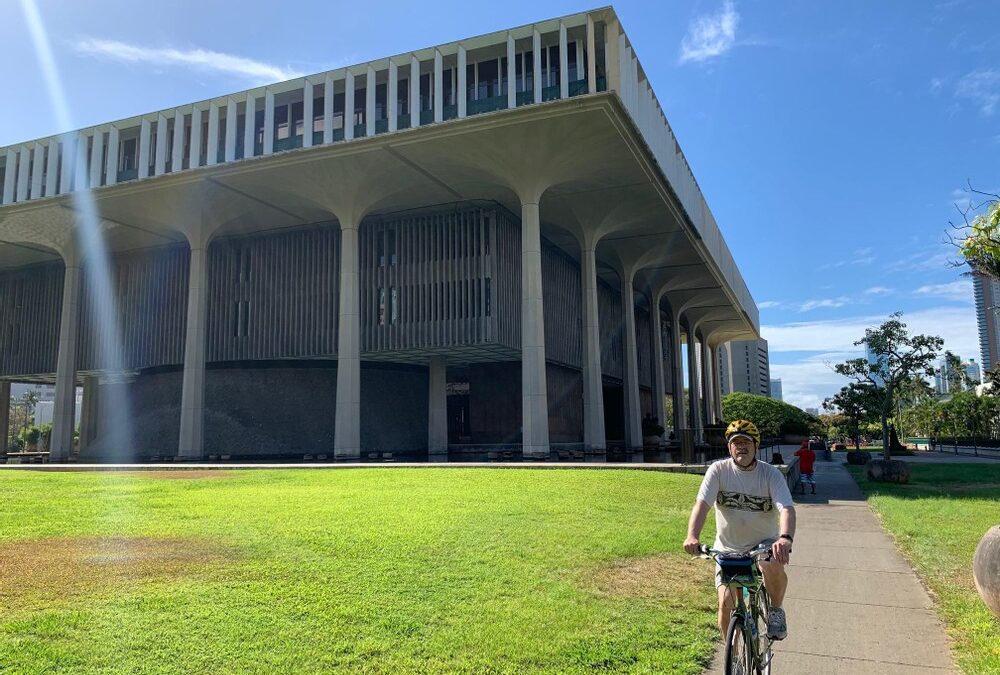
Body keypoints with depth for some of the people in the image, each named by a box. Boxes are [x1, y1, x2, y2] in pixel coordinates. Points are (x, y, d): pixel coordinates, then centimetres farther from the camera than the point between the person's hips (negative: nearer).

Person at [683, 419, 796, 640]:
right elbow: (702, 504, -22)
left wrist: (785, 538, -47)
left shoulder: (771, 474, -12)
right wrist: (692, 536, -40)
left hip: (764, 543, -1)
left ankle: (776, 611, -1)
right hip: (728, 548, 1)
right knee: (726, 603, -12)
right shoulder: (718, 470, -11)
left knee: (774, 566, -33)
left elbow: (787, 508, -25)